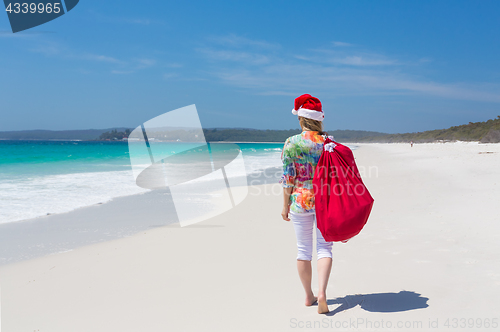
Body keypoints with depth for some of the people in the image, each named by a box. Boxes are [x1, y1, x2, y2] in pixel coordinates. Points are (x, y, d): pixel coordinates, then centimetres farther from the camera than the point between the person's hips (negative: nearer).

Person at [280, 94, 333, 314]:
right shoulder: (328, 141, -1)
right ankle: (322, 292, -9)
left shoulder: (291, 143, -8)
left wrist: (285, 205, 2)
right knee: (324, 247, 8)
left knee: (303, 249, 11)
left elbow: (288, 178, -7)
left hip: (300, 201, -1)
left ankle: (309, 296, 21)